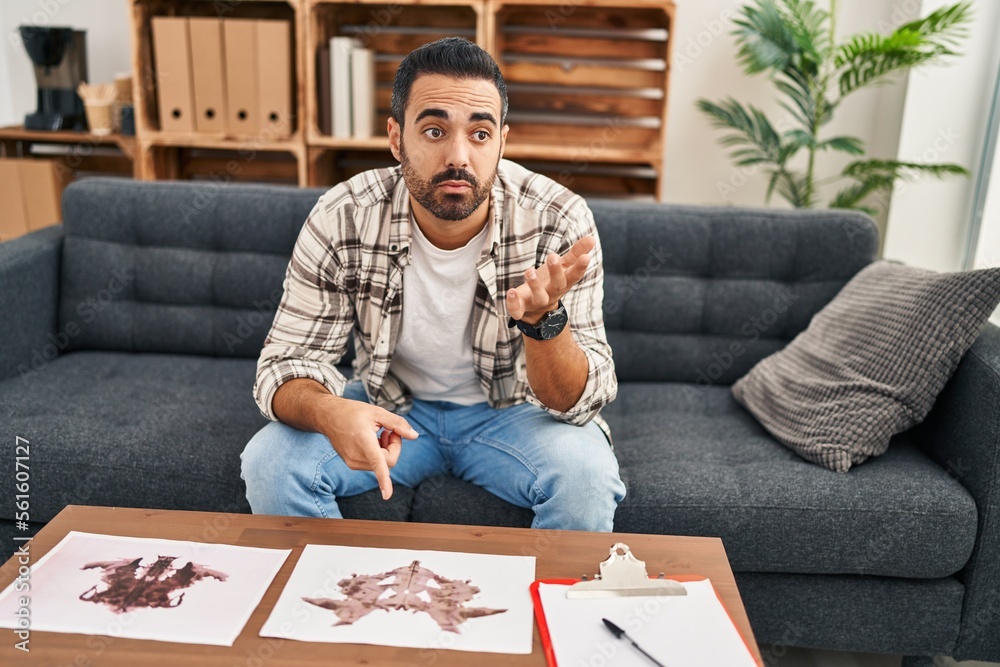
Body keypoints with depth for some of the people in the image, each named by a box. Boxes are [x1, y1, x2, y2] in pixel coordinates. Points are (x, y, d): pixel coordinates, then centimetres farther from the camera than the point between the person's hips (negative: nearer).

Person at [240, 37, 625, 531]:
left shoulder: (559, 222, -22)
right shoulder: (340, 221, -19)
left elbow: (584, 399, -21)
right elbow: (288, 361, -14)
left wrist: (543, 319, -44)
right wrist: (328, 411, -39)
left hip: (511, 411, -1)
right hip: (389, 408, 1)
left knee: (586, 474, -29)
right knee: (269, 463, -20)